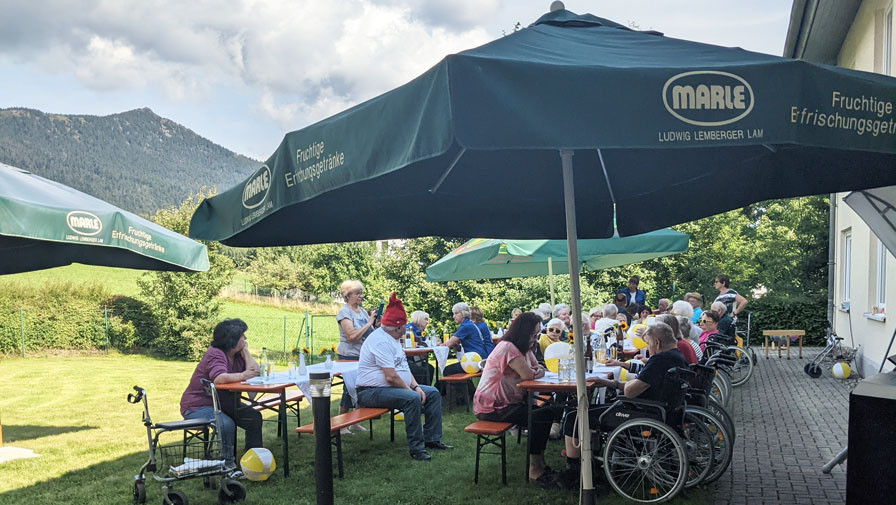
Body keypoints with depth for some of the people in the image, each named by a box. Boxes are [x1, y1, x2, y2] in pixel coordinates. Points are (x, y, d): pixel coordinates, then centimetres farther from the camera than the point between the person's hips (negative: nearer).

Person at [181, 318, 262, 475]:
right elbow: (220, 378, -41)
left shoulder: (237, 355, 4)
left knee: (254, 417, -10)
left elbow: (255, 372, -7)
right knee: (226, 424, -34)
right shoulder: (215, 354, -22)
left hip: (222, 403, 8)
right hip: (197, 406, -8)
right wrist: (242, 376, -27)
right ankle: (228, 465, -15)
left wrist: (245, 351, -7)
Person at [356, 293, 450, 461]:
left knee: (433, 393, 7)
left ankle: (431, 439, 11)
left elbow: (404, 368, 16)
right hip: (372, 391, -11)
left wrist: (416, 386, 0)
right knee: (412, 399, -34)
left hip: (392, 388, 11)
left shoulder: (391, 339, 15)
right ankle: (416, 448, -24)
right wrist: (411, 390, -12)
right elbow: (391, 377, -25)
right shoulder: (381, 340, -20)